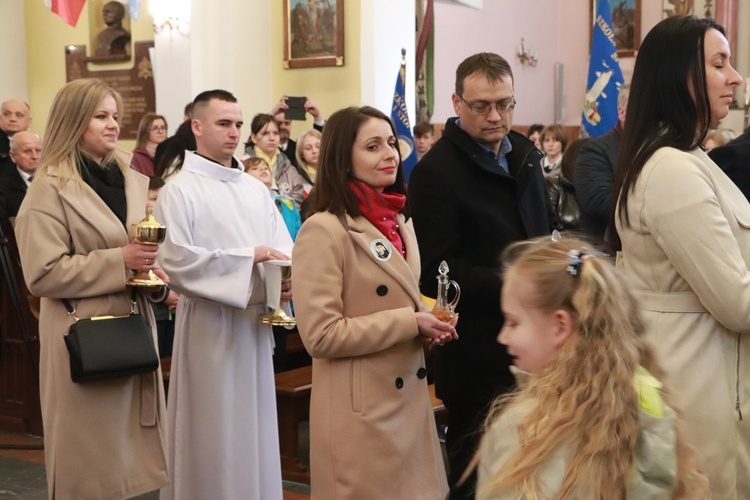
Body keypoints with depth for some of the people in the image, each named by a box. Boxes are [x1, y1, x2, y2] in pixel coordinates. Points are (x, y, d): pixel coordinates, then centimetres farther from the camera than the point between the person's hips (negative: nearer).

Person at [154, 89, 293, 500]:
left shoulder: (255, 188, 11)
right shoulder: (179, 190, -7)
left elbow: (282, 246, 9)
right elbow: (175, 260, -16)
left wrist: (287, 277, -14)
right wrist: (248, 258, -18)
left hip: (255, 319, 6)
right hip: (209, 323, -6)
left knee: (254, 426, 13)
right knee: (213, 429, 2)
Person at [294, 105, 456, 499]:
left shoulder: (398, 222, 11)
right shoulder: (324, 230, -16)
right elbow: (320, 336, -20)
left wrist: (427, 324, 1)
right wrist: (408, 324, -18)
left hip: (409, 401, 8)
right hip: (362, 413, -8)